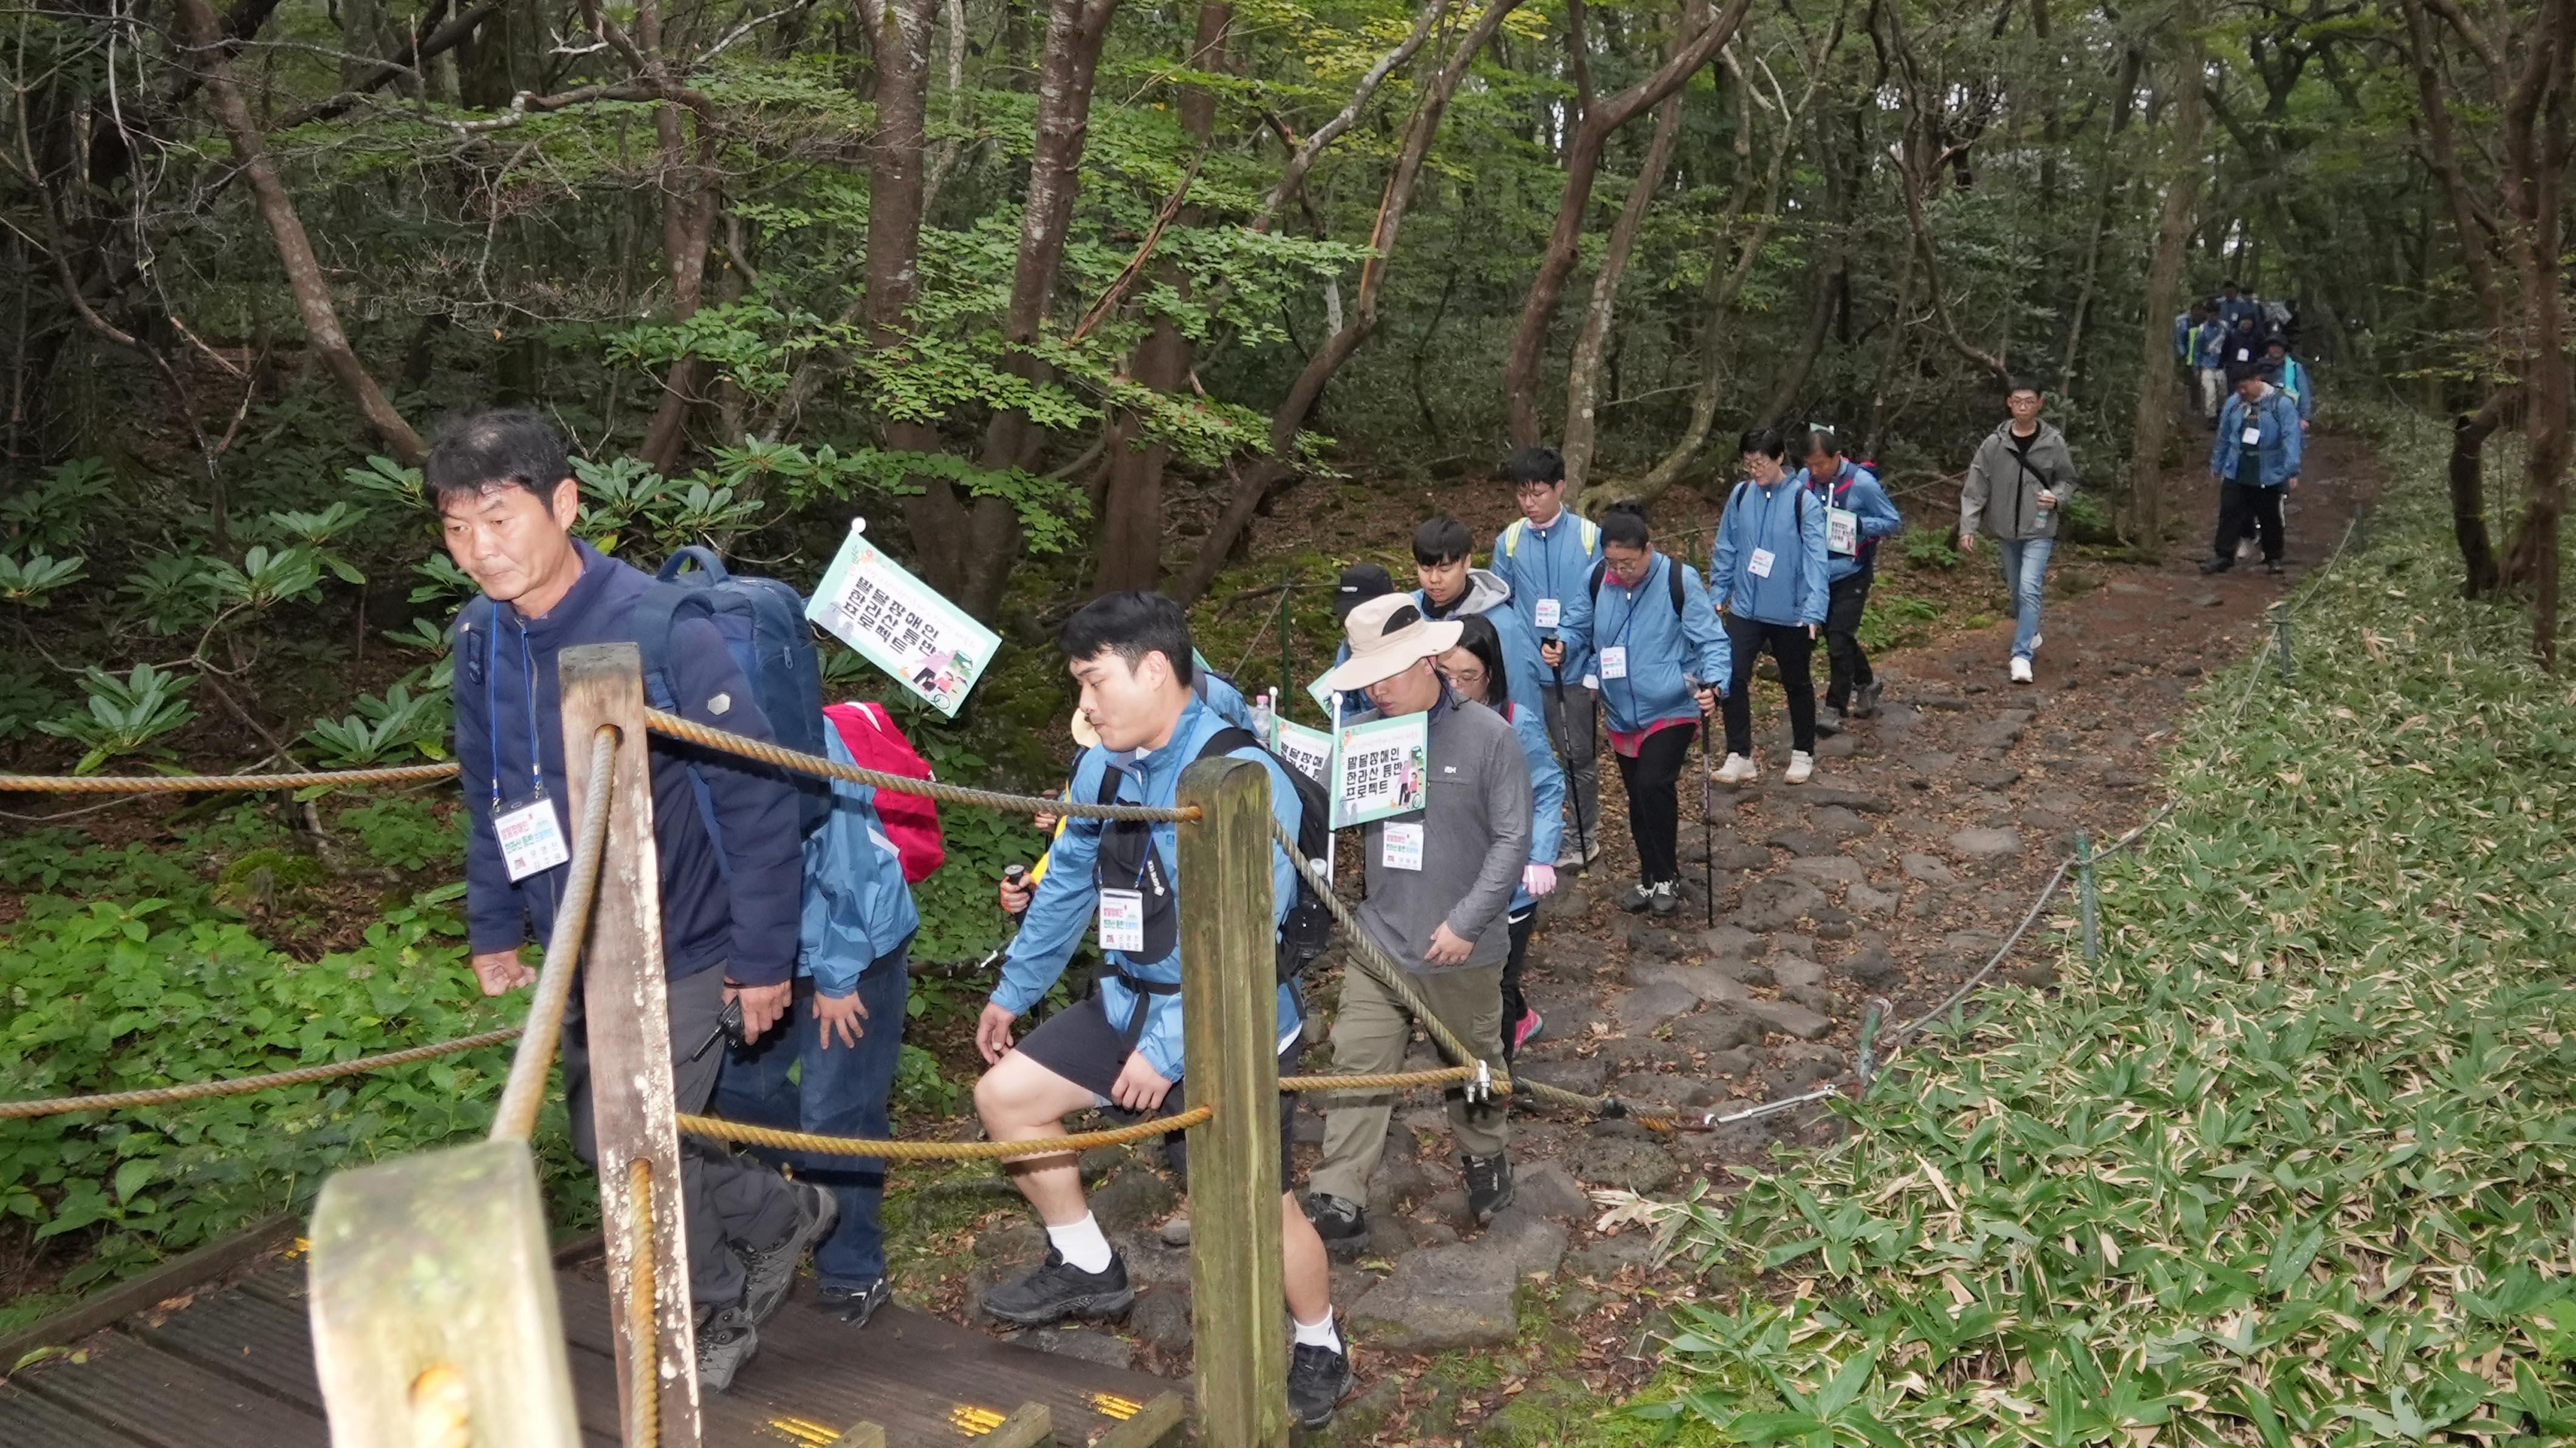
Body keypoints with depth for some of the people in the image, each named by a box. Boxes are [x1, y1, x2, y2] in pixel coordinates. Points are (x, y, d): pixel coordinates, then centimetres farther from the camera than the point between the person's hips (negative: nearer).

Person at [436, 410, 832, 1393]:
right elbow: (488, 796, 10)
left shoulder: (659, 628, -25)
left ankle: (722, 1310, 30)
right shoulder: (480, 637, -4)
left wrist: (764, 957, -18)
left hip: (677, 948, -7)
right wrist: (494, 930, 12)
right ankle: (784, 1216, 40)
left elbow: (757, 795, -21)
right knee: (602, 1141, 18)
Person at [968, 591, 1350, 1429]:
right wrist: (1013, 990, 20)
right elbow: (1067, 886, 13)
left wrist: (1169, 1048, -28)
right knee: (1005, 1095, 9)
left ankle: (1319, 1350, 30)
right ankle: (1088, 1269, 27)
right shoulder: (1105, 767, -2)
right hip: (1129, 1005, 8)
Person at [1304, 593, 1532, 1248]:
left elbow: (1513, 839, -11)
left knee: (1472, 1065, 19)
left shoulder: (1488, 737, -12)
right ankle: (1338, 1203, 9)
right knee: (1358, 1069, 2)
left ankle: (1485, 1159, 44)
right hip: (1379, 941, 2)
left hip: (1461, 948, -2)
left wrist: (1467, 924, -15)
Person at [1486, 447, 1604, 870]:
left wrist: (1597, 669, -6)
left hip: (1576, 668, -2)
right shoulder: (1509, 541, -1)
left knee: (1580, 755, 11)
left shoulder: (1590, 537, -8)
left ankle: (1584, 837, 26)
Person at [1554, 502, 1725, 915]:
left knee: (1653, 785, -19)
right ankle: (1650, 877, 33)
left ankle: (1666, 877, 3)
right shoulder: (1597, 578, -6)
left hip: (1672, 710, -5)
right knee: (1637, 797, 14)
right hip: (1622, 712, 5)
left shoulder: (1680, 579, -17)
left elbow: (1711, 640, -14)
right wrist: (1563, 647, -11)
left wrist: (1713, 683, -31)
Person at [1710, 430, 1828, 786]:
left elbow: (1815, 556, -18)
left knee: (1797, 683, 13)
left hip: (1791, 613, -3)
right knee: (1733, 677, -6)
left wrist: (1814, 609, -25)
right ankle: (1739, 755, 5)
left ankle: (1803, 754, 30)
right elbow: (1726, 547, 8)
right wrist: (1719, 591, 9)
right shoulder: (1741, 495, -1)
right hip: (1745, 608, 3)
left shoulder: (1803, 501, -13)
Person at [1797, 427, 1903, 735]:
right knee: (1836, 636, 17)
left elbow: (1894, 523, -8)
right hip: (1819, 572, 5)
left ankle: (1835, 710, 0)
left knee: (1839, 639, -9)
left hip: (1851, 574, -5)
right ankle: (1866, 684, 40)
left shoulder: (1862, 483, -16)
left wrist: (1858, 524, -23)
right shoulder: (1805, 479, -3)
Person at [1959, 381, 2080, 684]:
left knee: (2029, 590, -14)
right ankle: (2031, 634, 39)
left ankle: (2022, 655, -13)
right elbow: (1975, 488, -4)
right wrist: (1968, 527, -10)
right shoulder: (1994, 444, -5)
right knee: (2016, 590, 16)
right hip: (2006, 531, 3)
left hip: (2039, 531, -3)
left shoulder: (2053, 443, -5)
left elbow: (2068, 480, 8)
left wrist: (2057, 498, -13)